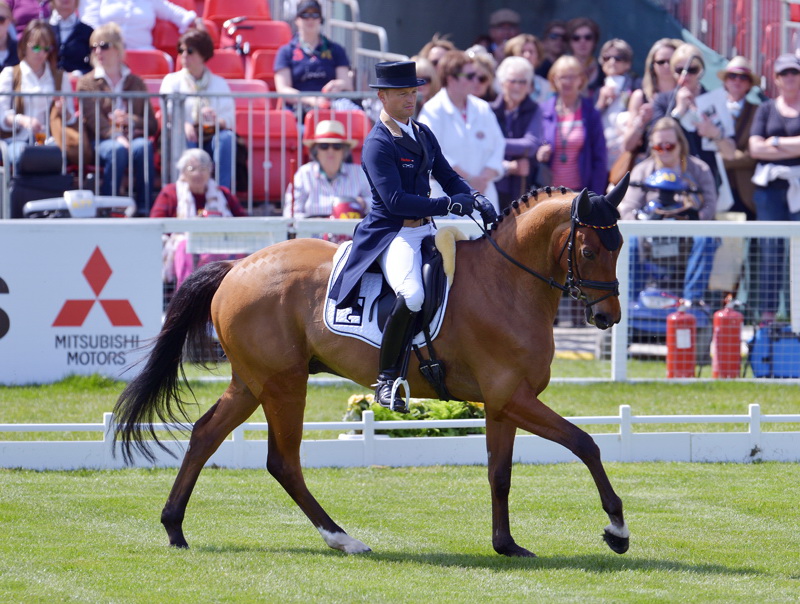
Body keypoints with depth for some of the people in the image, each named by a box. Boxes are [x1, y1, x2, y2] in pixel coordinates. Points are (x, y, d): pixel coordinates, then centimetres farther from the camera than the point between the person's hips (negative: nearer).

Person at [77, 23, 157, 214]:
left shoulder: (135, 82, 21)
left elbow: (153, 124, 14)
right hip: (102, 141, -2)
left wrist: (130, 120, -7)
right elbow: (94, 120, -2)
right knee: (118, 150, -38)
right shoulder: (87, 83, 14)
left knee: (144, 147, -35)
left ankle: (144, 209, -36)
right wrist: (117, 137, -21)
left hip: (134, 136, 2)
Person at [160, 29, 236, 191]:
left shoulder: (219, 83, 15)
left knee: (226, 137, -32)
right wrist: (185, 125, -26)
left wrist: (216, 121, -23)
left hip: (212, 138, 1)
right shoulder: (172, 80, 14)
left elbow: (230, 119, 1)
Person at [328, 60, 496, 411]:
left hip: (426, 231, 9)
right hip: (391, 235, -9)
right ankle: (387, 380, -24)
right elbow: (396, 200, -20)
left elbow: (448, 178, 18)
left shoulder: (423, 134, 14)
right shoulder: (377, 145, -12)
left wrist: (477, 203, -2)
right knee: (413, 294, -34)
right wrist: (449, 205, -22)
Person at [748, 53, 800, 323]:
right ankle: (767, 311, 2)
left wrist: (777, 142, -5)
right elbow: (755, 148, 3)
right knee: (771, 247, 0)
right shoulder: (766, 109, 14)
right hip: (770, 186, 2)